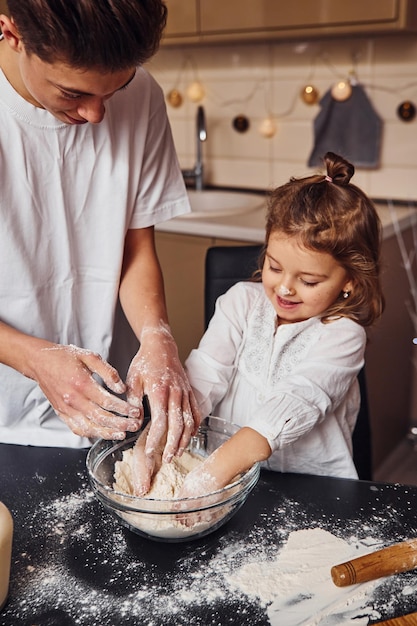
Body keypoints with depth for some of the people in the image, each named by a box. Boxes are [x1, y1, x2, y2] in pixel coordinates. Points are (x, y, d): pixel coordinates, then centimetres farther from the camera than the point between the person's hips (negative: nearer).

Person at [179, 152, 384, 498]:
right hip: (231, 472, 3)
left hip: (314, 485, -2)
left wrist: (222, 464, -36)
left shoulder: (342, 336, -10)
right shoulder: (242, 302, 2)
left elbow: (297, 403, -24)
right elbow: (203, 374, -8)